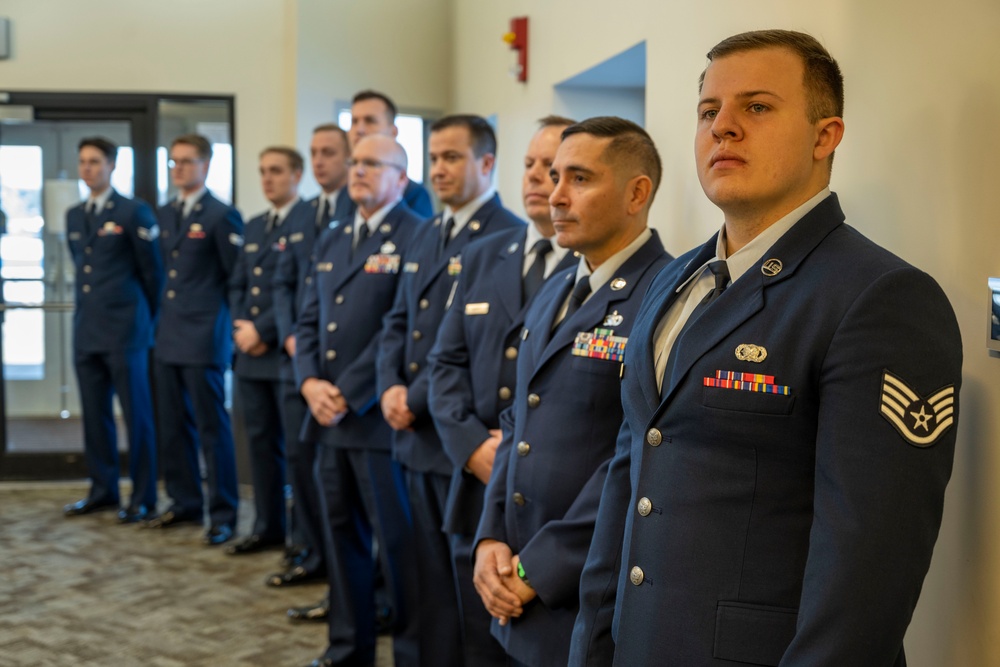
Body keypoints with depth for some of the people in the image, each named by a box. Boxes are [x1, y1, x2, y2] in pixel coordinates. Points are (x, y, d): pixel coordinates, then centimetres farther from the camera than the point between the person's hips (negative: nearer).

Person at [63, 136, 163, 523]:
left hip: (125, 331, -6)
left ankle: (143, 498, 7)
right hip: (87, 330, 6)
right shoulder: (74, 217, 13)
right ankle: (103, 491, 21)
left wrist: (147, 319, 5)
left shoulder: (133, 213, -5)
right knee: (94, 414, 10)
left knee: (137, 415, 0)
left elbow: (152, 271, -1)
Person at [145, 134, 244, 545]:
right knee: (173, 425, 13)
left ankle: (223, 514, 5)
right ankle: (185, 502, 25)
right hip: (168, 336, 7)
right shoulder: (164, 215, 13)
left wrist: (228, 321, -5)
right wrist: (163, 315, 13)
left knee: (212, 426, -2)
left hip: (204, 338, -7)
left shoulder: (221, 216, -8)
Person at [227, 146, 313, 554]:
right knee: (261, 441, 12)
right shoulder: (254, 227, 18)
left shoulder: (311, 221, -8)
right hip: (251, 353, 8)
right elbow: (237, 285, 18)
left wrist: (262, 330, -14)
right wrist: (241, 327, 0)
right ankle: (268, 526, 22)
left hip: (289, 352, -8)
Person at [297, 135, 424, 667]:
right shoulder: (332, 240, 17)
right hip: (330, 415, 8)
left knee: (397, 539, -1)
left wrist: (348, 394, -15)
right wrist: (311, 383, -2)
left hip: (379, 417, -7)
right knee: (342, 533, 14)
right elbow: (309, 319, 16)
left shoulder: (416, 237, -8)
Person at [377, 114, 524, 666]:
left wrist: (417, 400, -14)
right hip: (419, 436, 8)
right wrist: (390, 387, -1)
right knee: (432, 576, 15)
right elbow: (399, 321, 16)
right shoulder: (426, 236, 16)